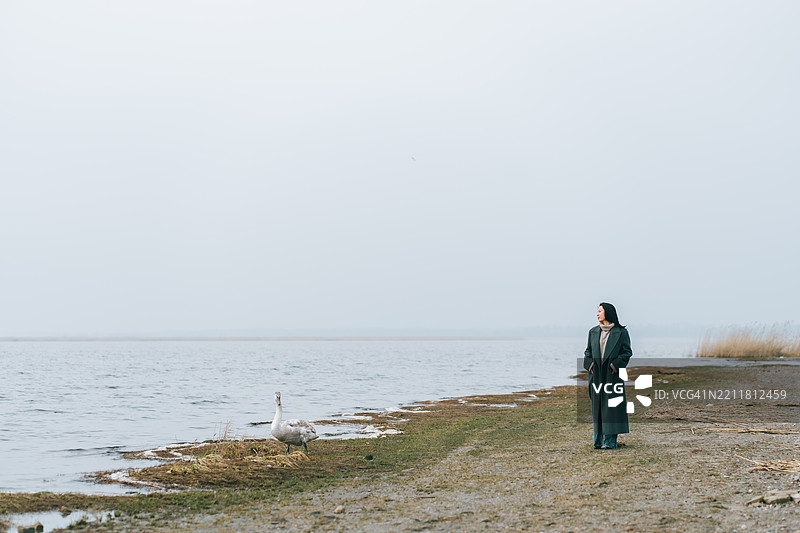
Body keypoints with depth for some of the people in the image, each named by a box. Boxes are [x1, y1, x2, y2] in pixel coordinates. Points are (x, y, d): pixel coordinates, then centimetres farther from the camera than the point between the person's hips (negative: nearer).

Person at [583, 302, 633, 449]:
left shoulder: (621, 332, -2)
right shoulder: (593, 332, 12)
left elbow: (627, 352, -2)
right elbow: (588, 351, 16)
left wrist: (615, 365, -14)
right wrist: (590, 364, -1)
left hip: (612, 375, -4)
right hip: (597, 375, 4)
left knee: (611, 406, -6)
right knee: (597, 407, 4)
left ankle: (610, 441, -4)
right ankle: (598, 440, 9)